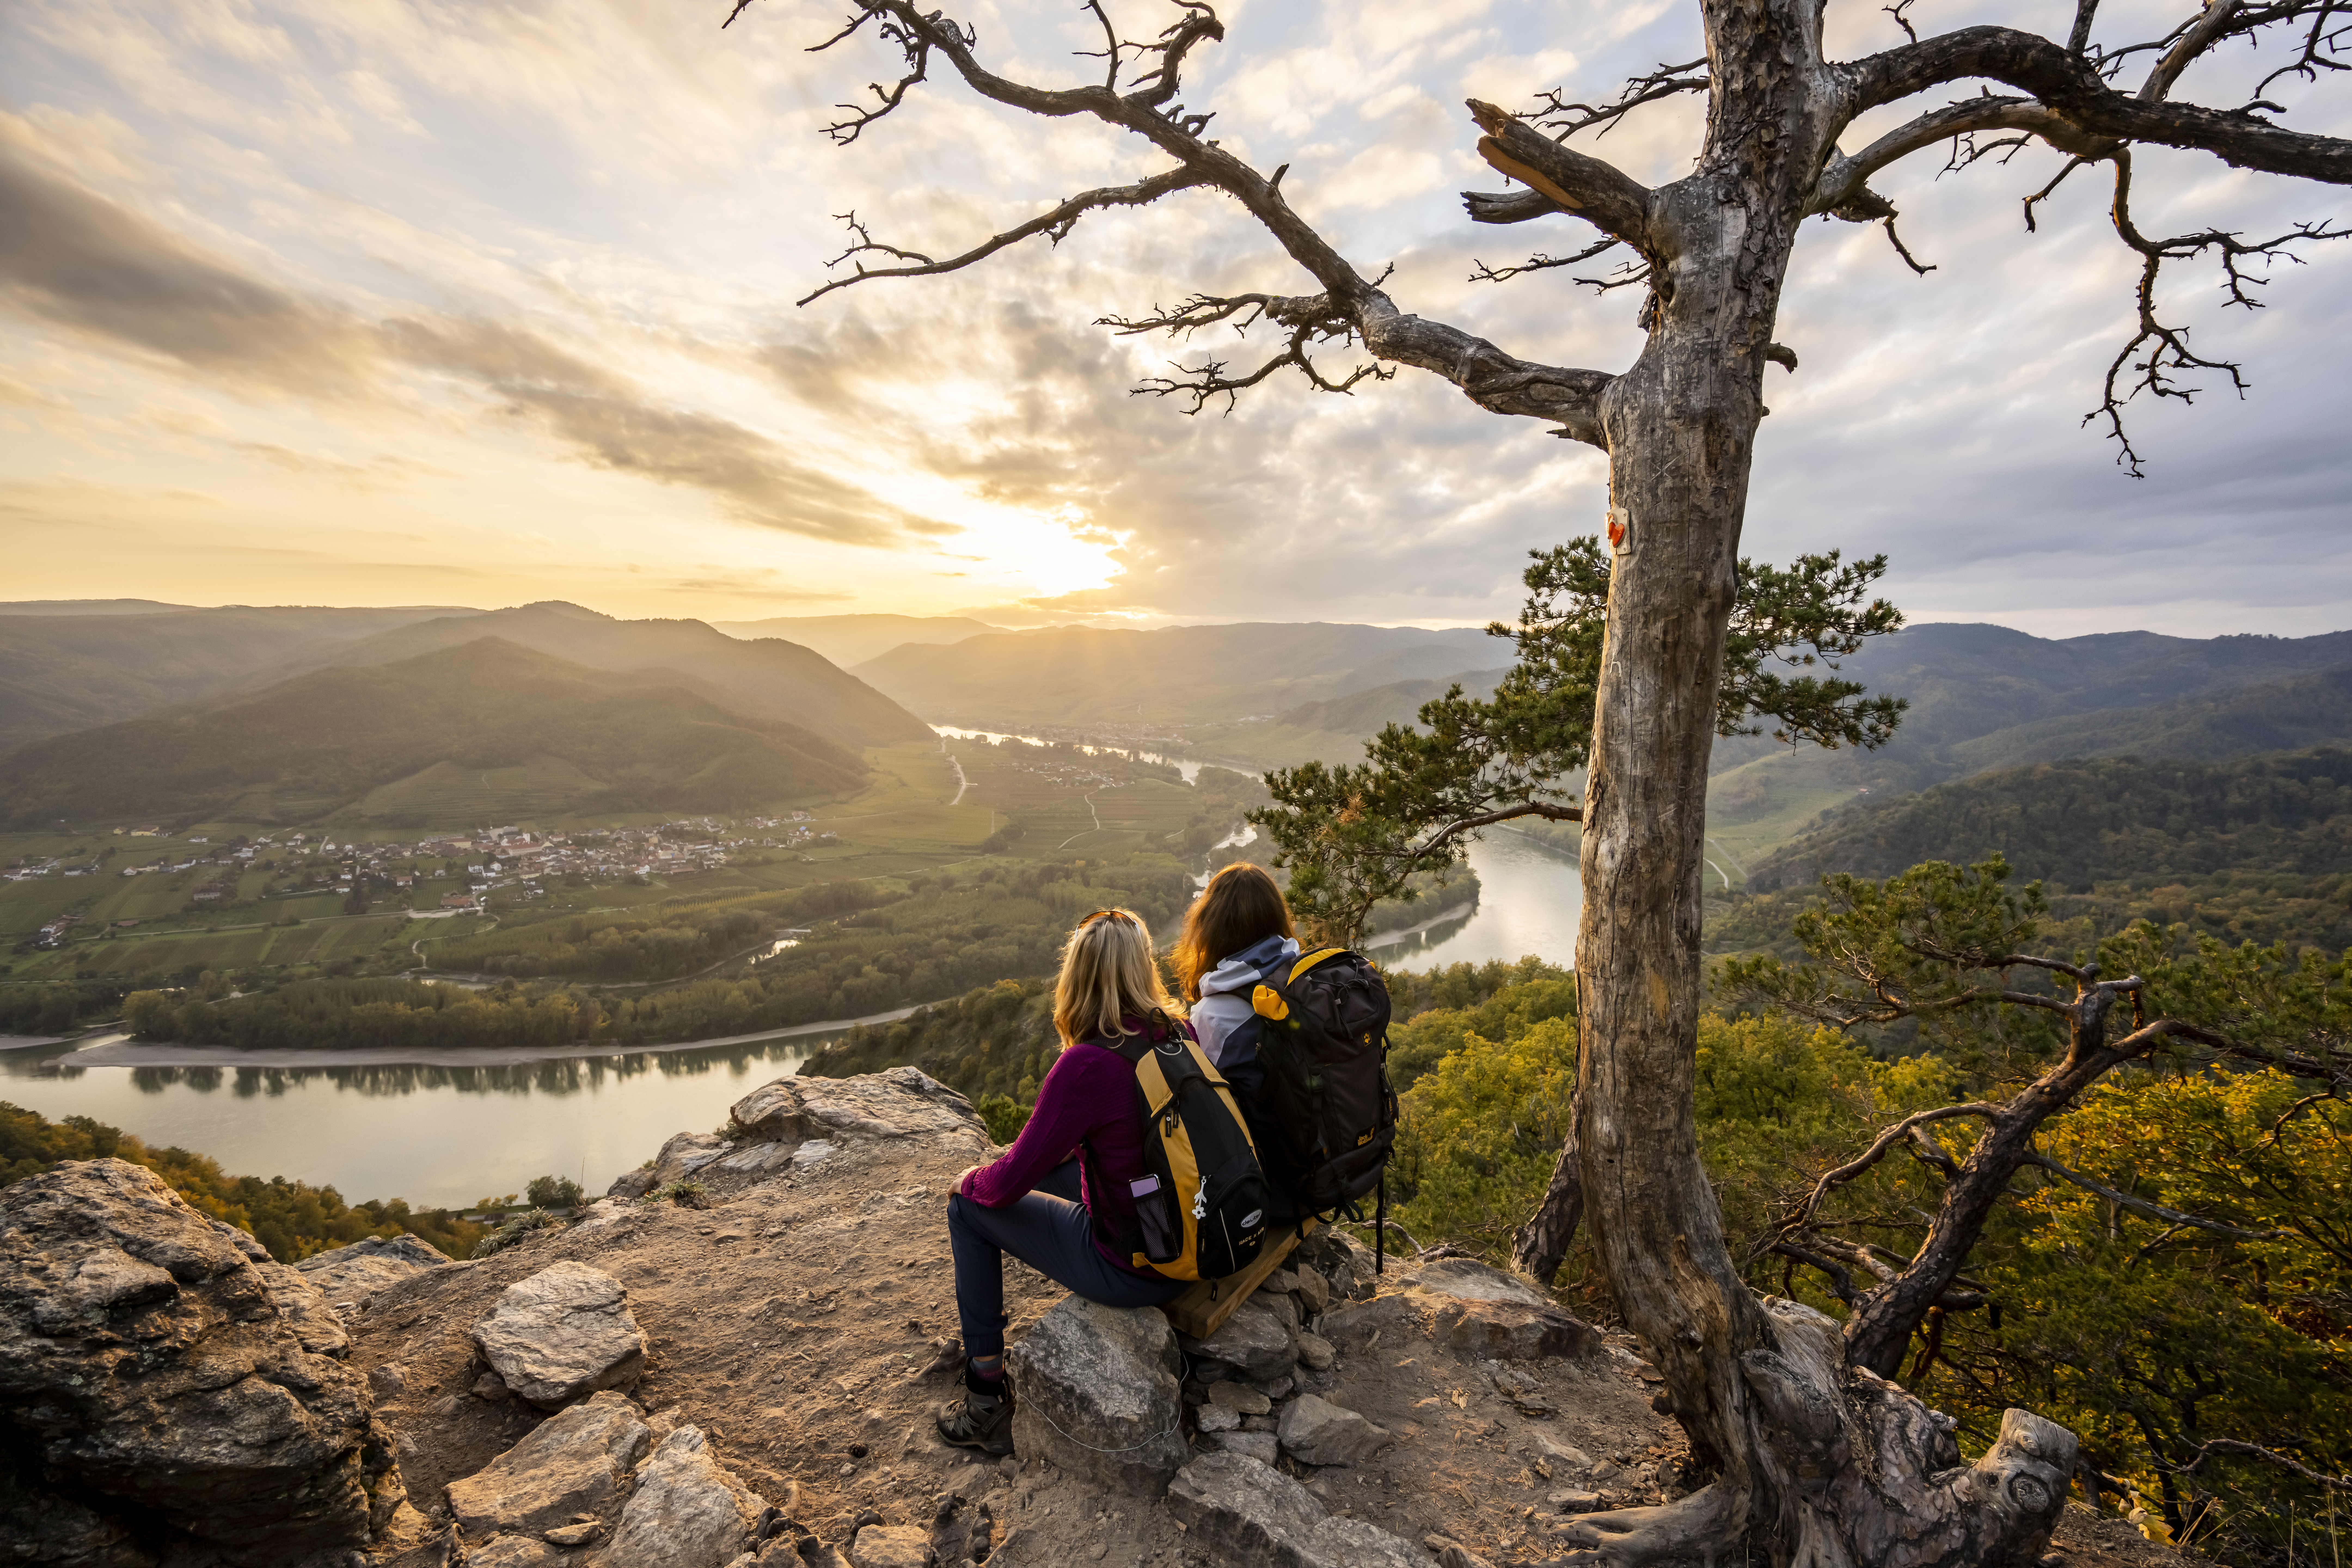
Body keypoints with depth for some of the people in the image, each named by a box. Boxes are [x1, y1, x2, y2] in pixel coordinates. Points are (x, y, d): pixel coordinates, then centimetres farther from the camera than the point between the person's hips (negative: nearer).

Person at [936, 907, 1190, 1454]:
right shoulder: (1181, 1033, -6)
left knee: (968, 1209, 11)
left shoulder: (1086, 1065, -26)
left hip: (1133, 1270, -7)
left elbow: (1010, 1183, -17)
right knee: (1051, 1170, 26)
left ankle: (987, 1404, 20)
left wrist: (971, 1181, 6)